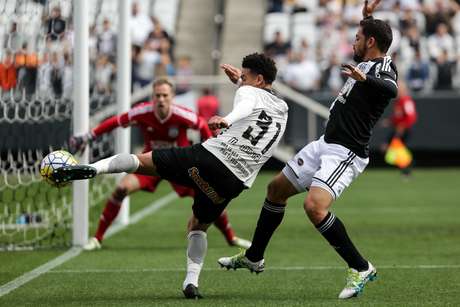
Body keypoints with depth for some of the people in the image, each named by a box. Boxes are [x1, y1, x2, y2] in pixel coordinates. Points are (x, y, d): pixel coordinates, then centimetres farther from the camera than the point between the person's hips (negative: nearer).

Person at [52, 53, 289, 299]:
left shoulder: (249, 93, 8)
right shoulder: (282, 110, 25)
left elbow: (245, 106, -18)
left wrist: (226, 120, -37)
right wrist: (241, 82, 53)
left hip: (208, 156, -5)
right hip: (233, 182, 5)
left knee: (142, 161, 2)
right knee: (198, 226, 25)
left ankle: (92, 168, -21)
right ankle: (191, 281, 9)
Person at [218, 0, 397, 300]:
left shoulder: (383, 68, -17)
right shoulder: (367, 64, 11)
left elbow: (391, 89, -42)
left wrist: (364, 79, -59)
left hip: (346, 153, -10)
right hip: (326, 144, 10)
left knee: (315, 205, -31)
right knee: (277, 188, 20)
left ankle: (360, 268, -18)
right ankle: (253, 258, 36)